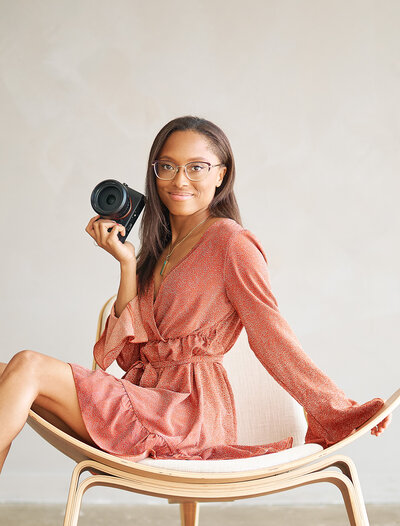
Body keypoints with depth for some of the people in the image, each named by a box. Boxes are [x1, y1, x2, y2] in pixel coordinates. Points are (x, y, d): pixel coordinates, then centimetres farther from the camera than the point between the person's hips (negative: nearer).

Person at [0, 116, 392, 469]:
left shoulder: (231, 242, -4)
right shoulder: (158, 248, 18)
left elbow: (271, 336, -6)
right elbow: (127, 351, 9)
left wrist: (342, 411, -11)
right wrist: (127, 264, 1)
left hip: (190, 410, -7)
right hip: (143, 396, 7)